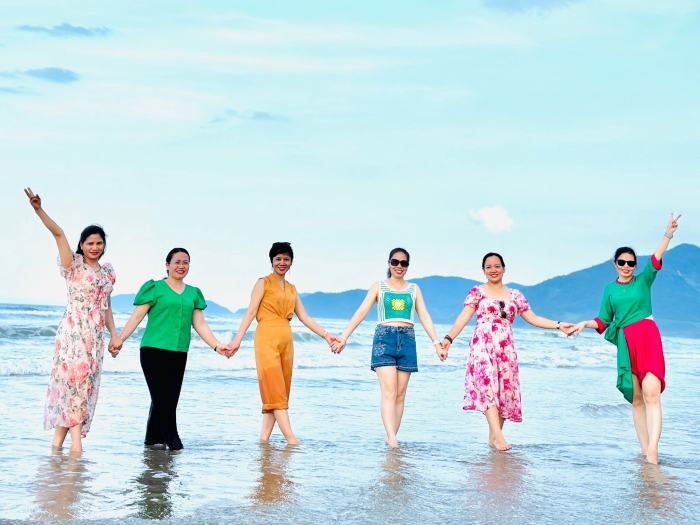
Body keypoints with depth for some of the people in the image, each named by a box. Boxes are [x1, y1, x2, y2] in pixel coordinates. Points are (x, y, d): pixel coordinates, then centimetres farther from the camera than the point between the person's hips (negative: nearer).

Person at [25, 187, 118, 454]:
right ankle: (75, 437, -17)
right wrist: (39, 210, -24)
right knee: (77, 375, -18)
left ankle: (59, 437, 4)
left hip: (96, 335, 5)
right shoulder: (73, 264, 0)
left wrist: (114, 334, 13)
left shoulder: (107, 271, 16)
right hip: (73, 331, -5)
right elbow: (59, 233, -13)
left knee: (85, 383, 0)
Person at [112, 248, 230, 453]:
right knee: (162, 398, -9)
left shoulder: (193, 293, 17)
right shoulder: (155, 288, 4)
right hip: (154, 350, -5)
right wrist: (119, 340, -9)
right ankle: (173, 442, -5)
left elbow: (199, 324, 17)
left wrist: (217, 346, 8)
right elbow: (137, 316, 0)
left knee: (170, 399, 3)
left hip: (179, 353, 5)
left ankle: (153, 438, 15)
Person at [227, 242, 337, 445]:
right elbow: (251, 312, -3)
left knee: (280, 391, 2)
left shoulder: (291, 289, 20)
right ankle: (291, 439, -19)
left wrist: (326, 335, 10)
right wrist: (237, 340, -12)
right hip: (267, 338, -6)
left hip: (286, 340, 6)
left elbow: (304, 317, 19)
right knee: (275, 390, -11)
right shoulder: (263, 283, 4)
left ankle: (264, 437, 4)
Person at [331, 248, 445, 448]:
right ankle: (391, 438, -25)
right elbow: (361, 313, 3)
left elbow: (425, 318, 12)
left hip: (407, 340, 3)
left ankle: (391, 437, 4)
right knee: (389, 392, -15)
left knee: (400, 395, 0)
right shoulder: (379, 287, 10)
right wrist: (343, 338, -6)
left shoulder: (414, 289, 16)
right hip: (384, 339, -3)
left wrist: (437, 343, 3)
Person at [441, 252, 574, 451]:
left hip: (506, 348, 4)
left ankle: (492, 438, 6)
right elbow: (464, 317, -1)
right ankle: (499, 436, -26)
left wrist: (558, 325, 5)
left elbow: (532, 318, 14)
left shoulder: (515, 295, 15)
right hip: (483, 345, -4)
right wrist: (449, 338, -13)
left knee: (505, 389, -1)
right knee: (488, 386, -18)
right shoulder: (477, 292, 7)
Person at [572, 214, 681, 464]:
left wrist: (668, 235, -25)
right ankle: (645, 450, 10)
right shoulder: (610, 289, 15)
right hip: (626, 342, 4)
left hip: (648, 337, -4)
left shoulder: (644, 280, 6)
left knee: (651, 393, -18)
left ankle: (653, 451, -26)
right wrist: (585, 324, -1)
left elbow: (656, 259, -10)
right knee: (636, 399, 5)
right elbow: (604, 321, 17)